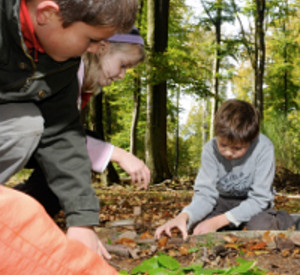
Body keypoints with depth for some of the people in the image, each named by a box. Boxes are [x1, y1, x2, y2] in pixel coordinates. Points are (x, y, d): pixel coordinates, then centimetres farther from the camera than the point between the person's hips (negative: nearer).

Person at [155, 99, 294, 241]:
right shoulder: (210, 149, -20)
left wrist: (218, 221, -35)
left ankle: (279, 221, 0)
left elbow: (259, 198, -25)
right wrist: (184, 216, -42)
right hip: (223, 201, 2)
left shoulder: (264, 148, -28)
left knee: (260, 227, -33)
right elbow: (205, 194, -19)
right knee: (196, 224, -24)